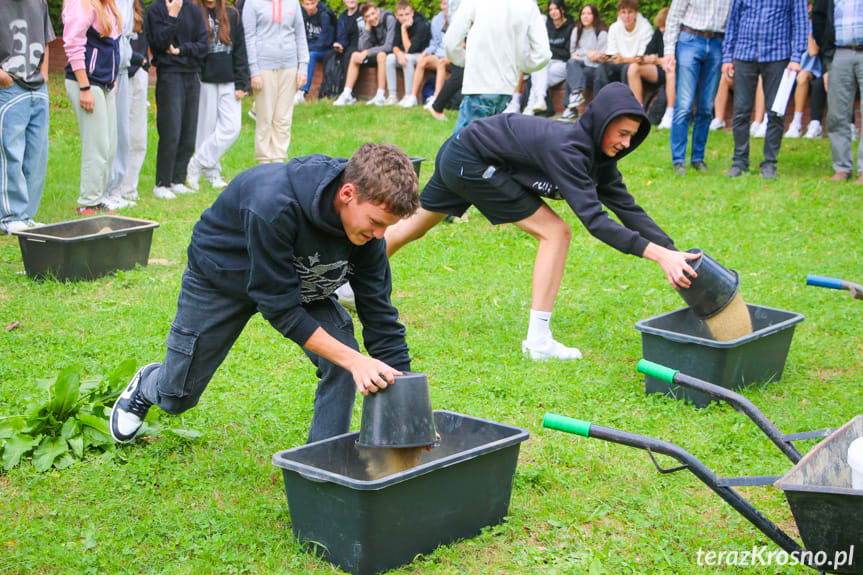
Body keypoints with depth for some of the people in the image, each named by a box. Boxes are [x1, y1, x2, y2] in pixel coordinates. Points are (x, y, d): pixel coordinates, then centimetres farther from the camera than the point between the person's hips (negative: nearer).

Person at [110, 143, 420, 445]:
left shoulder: (367, 219, -25)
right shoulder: (273, 205, -44)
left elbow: (380, 315, -17)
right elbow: (280, 307, -35)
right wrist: (354, 360, -40)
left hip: (300, 284, 4)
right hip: (221, 277, -4)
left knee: (342, 366, -21)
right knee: (177, 397, 11)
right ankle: (145, 386, 48)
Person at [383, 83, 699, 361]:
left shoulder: (597, 153, -4)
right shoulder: (567, 148, -31)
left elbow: (627, 208, -5)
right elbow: (593, 219, -38)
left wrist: (673, 252, -14)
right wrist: (658, 254, -44)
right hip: (469, 163, -10)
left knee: (416, 225, 27)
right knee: (555, 233, -13)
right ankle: (538, 340, -11)